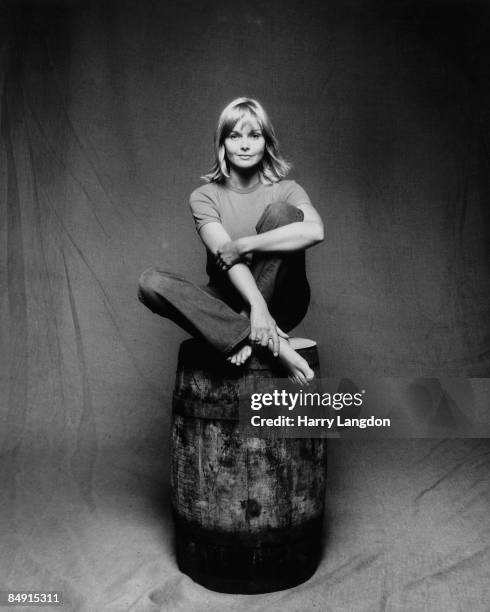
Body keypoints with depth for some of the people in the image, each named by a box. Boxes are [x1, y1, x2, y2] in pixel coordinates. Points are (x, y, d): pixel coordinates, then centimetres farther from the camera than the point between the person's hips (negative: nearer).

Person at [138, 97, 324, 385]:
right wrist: (256, 304, -33)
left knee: (281, 212, -23)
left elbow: (315, 231, -25)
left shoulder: (286, 190, -1)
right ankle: (269, 343, -35)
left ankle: (246, 336, -25)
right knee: (151, 282, -25)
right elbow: (225, 258, -16)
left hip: (281, 304, -1)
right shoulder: (204, 196, 1)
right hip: (229, 299, 2)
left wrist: (241, 245, -24)